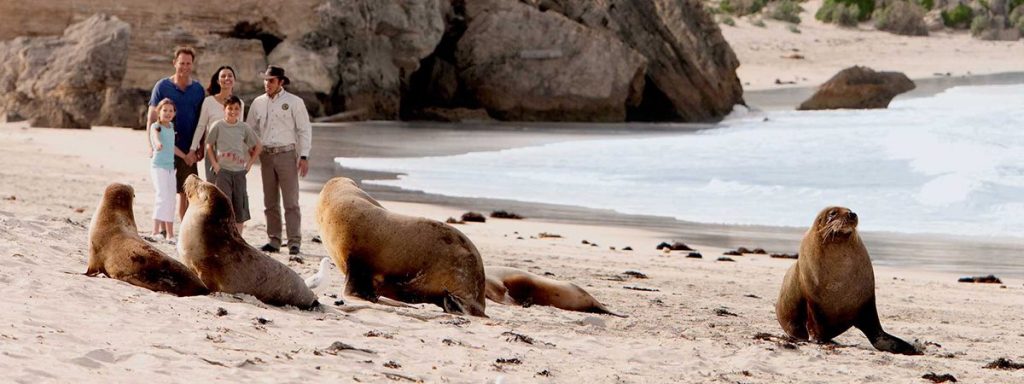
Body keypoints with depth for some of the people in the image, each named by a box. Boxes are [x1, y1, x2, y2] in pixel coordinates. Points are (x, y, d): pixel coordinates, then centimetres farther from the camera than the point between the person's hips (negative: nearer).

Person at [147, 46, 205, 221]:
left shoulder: (198, 89, 7)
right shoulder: (162, 86, 0)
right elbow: (152, 118, -1)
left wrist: (201, 148, 4)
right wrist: (151, 145, -11)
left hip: (188, 150, 2)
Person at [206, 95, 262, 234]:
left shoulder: (244, 127, 5)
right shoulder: (218, 126, -1)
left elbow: (258, 146, 14)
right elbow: (209, 146, 5)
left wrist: (250, 163, 6)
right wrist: (214, 164, -4)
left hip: (239, 171, 3)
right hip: (223, 170, -3)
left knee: (240, 206, 3)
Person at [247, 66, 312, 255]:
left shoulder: (294, 102, -1)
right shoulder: (258, 103, 10)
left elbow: (304, 130, -1)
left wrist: (304, 156, -8)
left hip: (286, 154, -4)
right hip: (266, 154, 4)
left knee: (291, 201, -8)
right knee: (270, 202, 7)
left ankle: (294, 242, -9)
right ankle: (274, 240, 12)